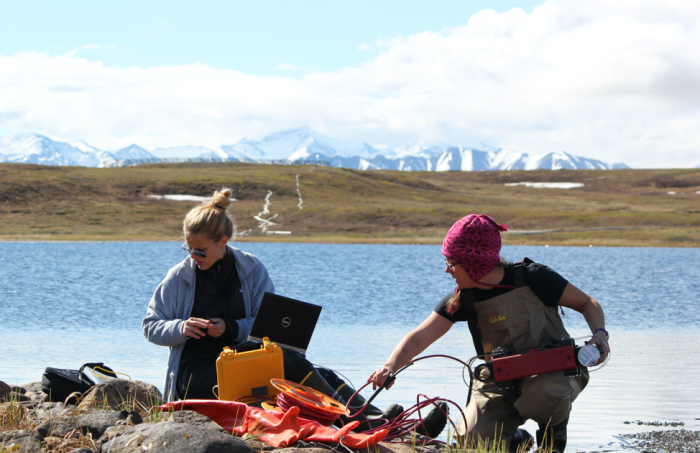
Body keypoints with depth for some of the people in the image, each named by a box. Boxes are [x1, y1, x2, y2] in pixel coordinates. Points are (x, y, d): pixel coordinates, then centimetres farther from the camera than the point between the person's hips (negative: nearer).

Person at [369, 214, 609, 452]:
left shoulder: (531, 278, -13)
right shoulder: (461, 300, -4)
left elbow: (587, 303, -3)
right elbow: (419, 338, -14)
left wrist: (600, 334, -23)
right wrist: (390, 367, -33)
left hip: (553, 370, -3)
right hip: (500, 382, 3)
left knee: (547, 390, -39)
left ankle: (554, 429, -2)